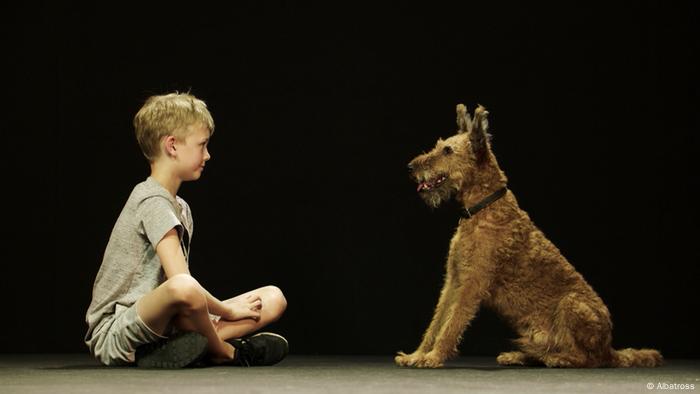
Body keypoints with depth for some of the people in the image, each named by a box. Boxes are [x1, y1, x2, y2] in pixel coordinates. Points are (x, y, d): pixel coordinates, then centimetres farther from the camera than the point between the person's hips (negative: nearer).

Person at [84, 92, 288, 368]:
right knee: (183, 288, -43)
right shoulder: (152, 202, -13)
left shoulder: (180, 208, 19)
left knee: (273, 299, 1)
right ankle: (227, 352, -12)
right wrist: (227, 310, -9)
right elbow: (180, 281, -22)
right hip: (115, 334, -10)